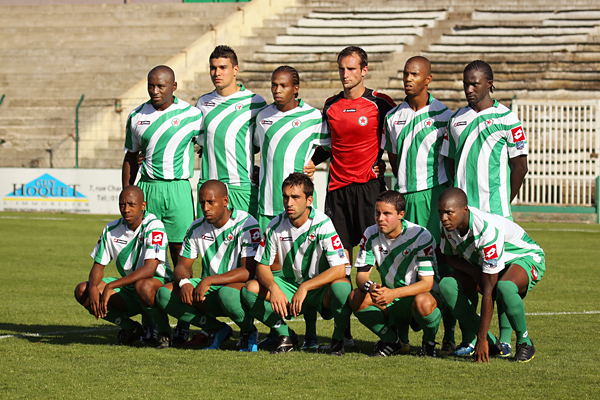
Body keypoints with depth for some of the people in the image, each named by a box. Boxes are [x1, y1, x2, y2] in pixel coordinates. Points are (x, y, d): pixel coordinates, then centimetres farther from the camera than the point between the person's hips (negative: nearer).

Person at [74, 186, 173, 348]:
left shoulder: (154, 227, -18)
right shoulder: (112, 229, 1)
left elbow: (149, 269, -29)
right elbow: (98, 266, 6)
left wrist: (110, 287, -33)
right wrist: (93, 288, -19)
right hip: (127, 289, 6)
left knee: (143, 286, -42)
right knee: (82, 291, -13)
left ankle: (164, 328, -14)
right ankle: (130, 328, -1)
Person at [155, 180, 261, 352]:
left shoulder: (246, 224, -13)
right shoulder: (196, 228, 5)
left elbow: (249, 271, -21)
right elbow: (182, 266, 7)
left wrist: (209, 280, -29)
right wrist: (184, 282, -19)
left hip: (239, 286, -6)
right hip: (210, 292, 6)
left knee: (227, 293, -42)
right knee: (164, 294, -17)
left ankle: (249, 331, -8)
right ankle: (218, 329, -4)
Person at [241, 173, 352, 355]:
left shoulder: (322, 224, -19)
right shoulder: (276, 226, -7)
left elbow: (340, 270, -25)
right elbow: (262, 265, -1)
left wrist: (305, 287, -32)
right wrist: (273, 288, -23)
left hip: (321, 287, -4)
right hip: (290, 285, 4)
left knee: (341, 286, -38)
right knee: (250, 289, -19)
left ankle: (338, 337, -9)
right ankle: (285, 335, 1)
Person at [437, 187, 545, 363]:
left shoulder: (488, 229, -38)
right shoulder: (448, 223, -18)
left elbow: (488, 290, -36)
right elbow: (450, 256, 4)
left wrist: (481, 339, -34)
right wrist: (474, 272, -20)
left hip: (525, 258, -7)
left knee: (504, 287, -40)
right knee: (447, 285, -15)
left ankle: (524, 341, -13)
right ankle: (491, 343, -6)